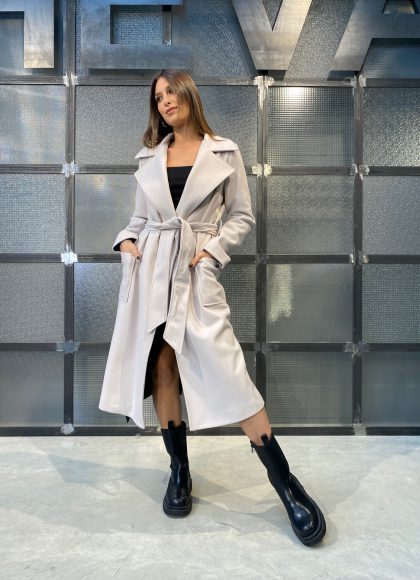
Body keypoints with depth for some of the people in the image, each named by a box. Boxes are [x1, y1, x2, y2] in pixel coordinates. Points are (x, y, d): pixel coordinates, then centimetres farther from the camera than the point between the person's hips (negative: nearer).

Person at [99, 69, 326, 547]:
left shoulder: (224, 152, 6)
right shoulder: (149, 157, 14)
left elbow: (242, 216, 5)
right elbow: (140, 217, 18)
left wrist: (212, 249, -9)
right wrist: (126, 241, -1)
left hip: (196, 270, -3)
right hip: (150, 269, 4)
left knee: (226, 370, -11)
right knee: (162, 366, 4)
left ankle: (285, 481, 2)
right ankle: (179, 469, 21)